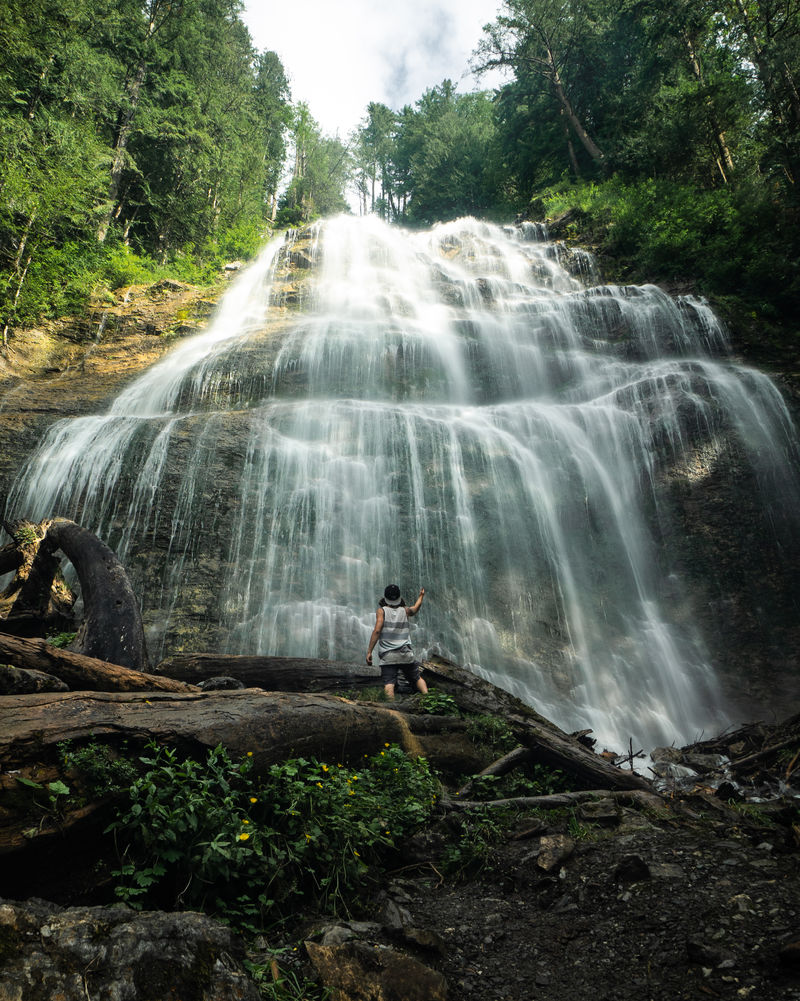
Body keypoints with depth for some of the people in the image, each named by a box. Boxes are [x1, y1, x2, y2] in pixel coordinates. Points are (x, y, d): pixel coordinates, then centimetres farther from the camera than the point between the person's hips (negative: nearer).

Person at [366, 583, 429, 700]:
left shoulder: (382, 611, -1)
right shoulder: (405, 611, 10)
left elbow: (377, 631, -12)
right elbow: (416, 608, 33)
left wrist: (369, 651, -10)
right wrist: (421, 596, 52)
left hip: (388, 656, -3)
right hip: (406, 654, 3)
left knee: (389, 683, -10)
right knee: (417, 678, 19)